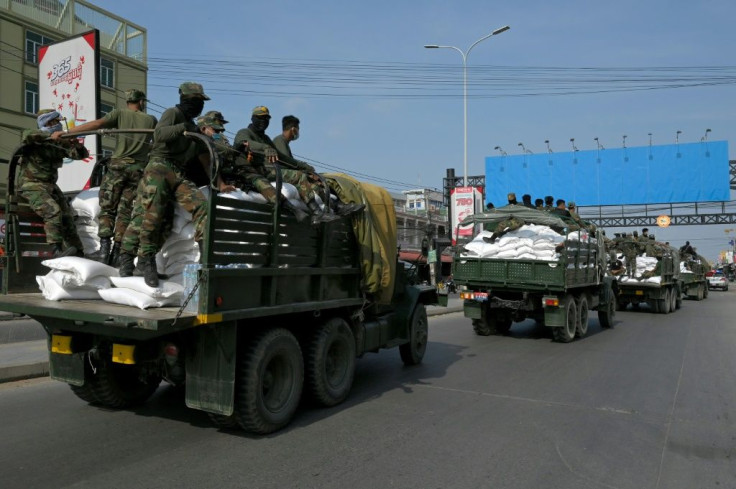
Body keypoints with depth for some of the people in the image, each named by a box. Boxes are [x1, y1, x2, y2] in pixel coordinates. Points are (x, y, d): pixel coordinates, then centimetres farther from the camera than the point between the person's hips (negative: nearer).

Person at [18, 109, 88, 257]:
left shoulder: (59, 143, 10)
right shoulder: (34, 140, -6)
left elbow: (81, 154, 4)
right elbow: (28, 134, -31)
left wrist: (77, 146, -19)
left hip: (50, 185, 6)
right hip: (32, 185, -6)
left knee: (67, 215, -1)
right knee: (53, 211, -26)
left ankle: (78, 252, 3)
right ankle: (57, 251, -29)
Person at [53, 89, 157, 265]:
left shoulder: (120, 113, 6)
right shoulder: (151, 120, 13)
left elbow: (97, 124, -8)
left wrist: (65, 132, -10)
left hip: (118, 165, -1)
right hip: (138, 169, 1)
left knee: (107, 208, 5)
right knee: (125, 211, 3)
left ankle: (104, 246, -12)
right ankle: (116, 251, -3)